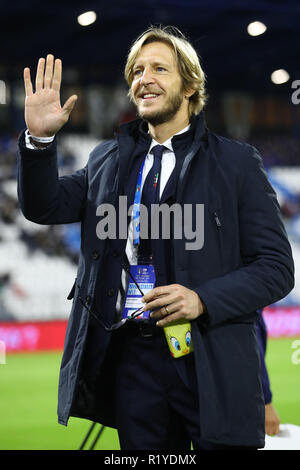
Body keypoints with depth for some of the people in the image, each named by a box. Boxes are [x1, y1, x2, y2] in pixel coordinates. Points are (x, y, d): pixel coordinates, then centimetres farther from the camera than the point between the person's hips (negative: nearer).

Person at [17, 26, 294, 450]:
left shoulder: (236, 163, 2)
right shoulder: (108, 159, 15)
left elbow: (277, 268, -2)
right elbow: (44, 207, 6)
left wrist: (203, 300, -17)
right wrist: (39, 138, -11)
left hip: (211, 363, -3)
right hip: (130, 357, 3)